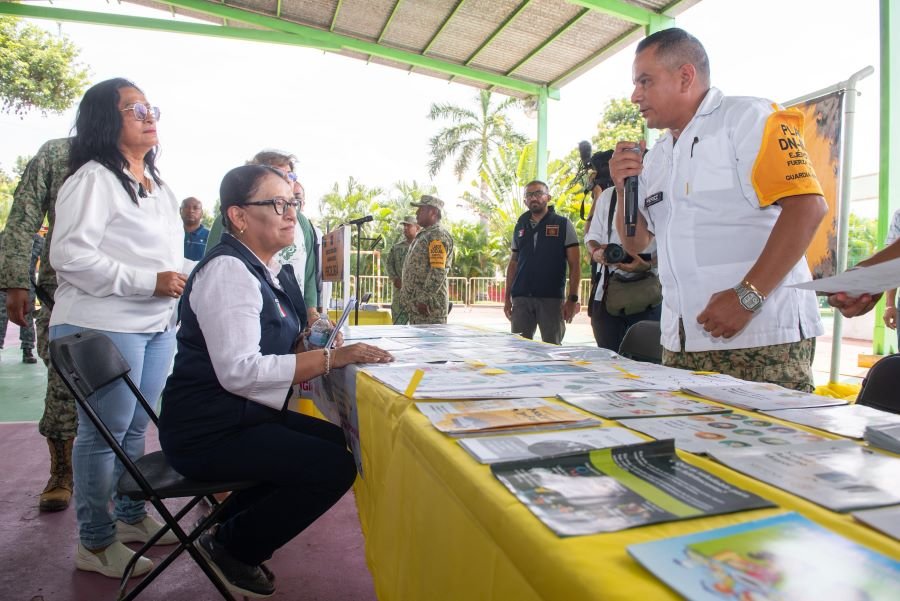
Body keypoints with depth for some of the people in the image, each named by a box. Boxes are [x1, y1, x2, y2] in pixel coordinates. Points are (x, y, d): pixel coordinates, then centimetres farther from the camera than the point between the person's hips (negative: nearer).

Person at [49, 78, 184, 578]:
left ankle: (131, 516, 31)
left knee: (136, 427, 16)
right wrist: (149, 282, -20)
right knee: (105, 433, 1)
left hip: (157, 325, 8)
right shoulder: (93, 178, -9)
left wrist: (179, 283, 13)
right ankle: (96, 543, 16)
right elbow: (69, 255, -17)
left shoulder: (158, 186, 18)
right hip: (104, 326, -8)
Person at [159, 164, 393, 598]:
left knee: (343, 443, 11)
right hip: (209, 431, -9)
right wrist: (331, 358, -30)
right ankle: (230, 546, 6)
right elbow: (239, 371, -29)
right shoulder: (228, 270, -20)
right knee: (335, 467, -16)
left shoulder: (268, 269, 8)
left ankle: (236, 525, 21)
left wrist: (310, 338, -4)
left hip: (243, 415, 9)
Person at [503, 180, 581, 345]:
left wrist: (572, 299, -10)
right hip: (521, 298, 3)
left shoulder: (563, 225, 2)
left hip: (552, 298, -3)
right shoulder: (520, 227, 13)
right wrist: (507, 297, 10)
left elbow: (574, 265, -2)